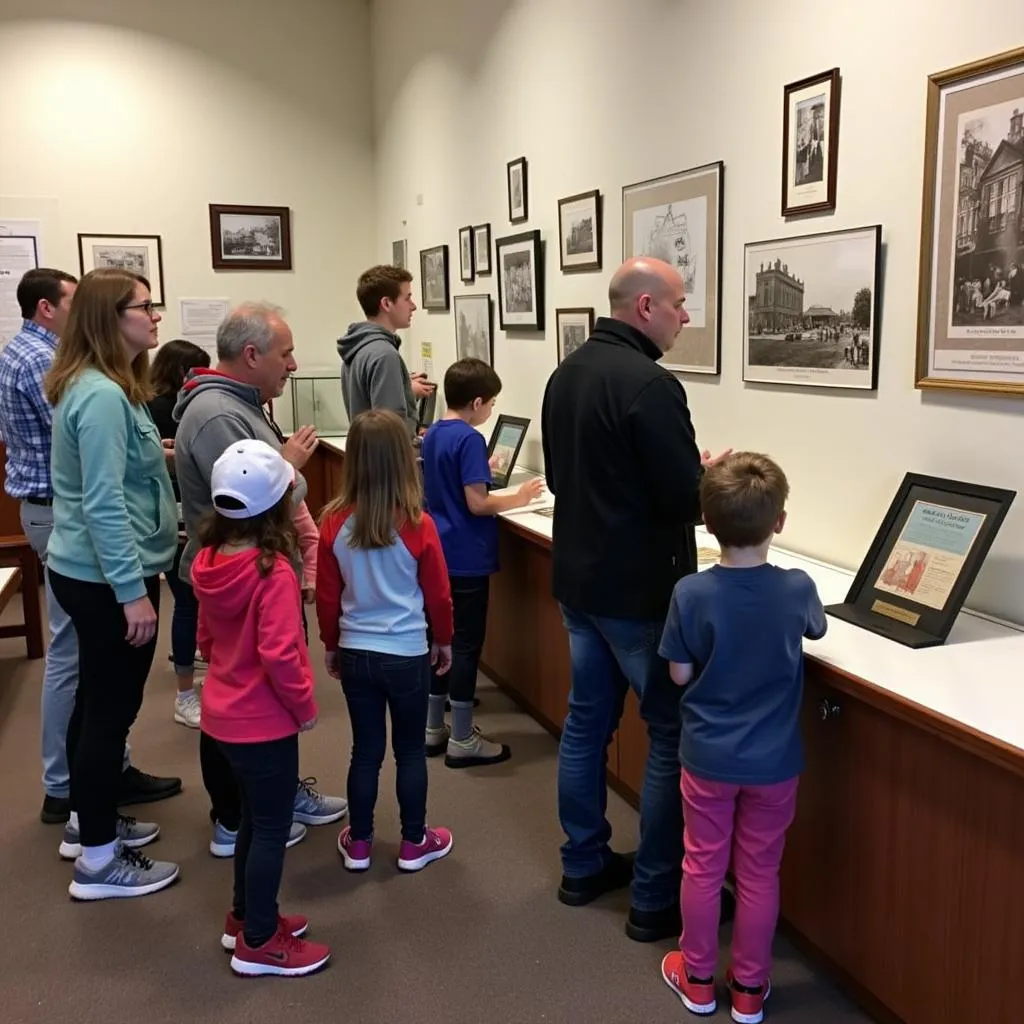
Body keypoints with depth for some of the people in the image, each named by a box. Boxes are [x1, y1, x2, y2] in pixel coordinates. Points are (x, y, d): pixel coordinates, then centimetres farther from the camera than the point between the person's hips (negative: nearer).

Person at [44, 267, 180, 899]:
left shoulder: (101, 386, 11)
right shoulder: (103, 396, -22)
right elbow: (103, 504, -26)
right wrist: (133, 591, -26)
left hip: (88, 571, 10)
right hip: (107, 578, -10)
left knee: (96, 699, 20)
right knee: (113, 707, 0)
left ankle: (88, 821, 37)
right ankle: (98, 861, 12)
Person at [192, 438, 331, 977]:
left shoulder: (209, 562, -1)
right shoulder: (274, 572, -24)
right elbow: (279, 656, -27)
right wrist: (306, 706, -13)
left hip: (223, 711, 8)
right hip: (263, 720, -8)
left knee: (253, 816, 23)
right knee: (273, 827, 7)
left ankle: (245, 916, 37)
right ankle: (258, 943, 20)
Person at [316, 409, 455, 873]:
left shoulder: (334, 523, -8)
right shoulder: (418, 525, -15)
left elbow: (326, 595, 1)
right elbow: (438, 593, -5)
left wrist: (331, 644, 16)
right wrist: (444, 640, 12)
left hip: (355, 653, 2)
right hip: (408, 654, -2)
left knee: (365, 750, 15)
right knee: (410, 750, 12)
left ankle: (358, 843, 26)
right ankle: (414, 844, 25)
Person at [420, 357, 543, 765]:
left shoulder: (433, 435, 9)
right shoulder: (469, 439, -17)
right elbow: (476, 503, -21)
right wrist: (517, 498, -8)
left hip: (439, 552, 9)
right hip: (467, 558, -9)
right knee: (466, 643, 0)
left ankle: (433, 728, 25)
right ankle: (461, 740, 9)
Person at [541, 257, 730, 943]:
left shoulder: (567, 373, 7)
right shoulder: (650, 385, -21)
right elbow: (688, 499, -22)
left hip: (577, 579, 9)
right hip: (639, 591, -9)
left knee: (587, 720, 17)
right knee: (673, 736, 3)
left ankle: (584, 865, 30)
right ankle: (657, 900, 12)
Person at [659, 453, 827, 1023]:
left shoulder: (692, 593, -18)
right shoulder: (797, 589, -15)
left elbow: (680, 675, -9)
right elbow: (816, 630, 8)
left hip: (707, 757, 0)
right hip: (774, 761, 1)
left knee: (703, 866, 16)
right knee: (760, 873, 15)